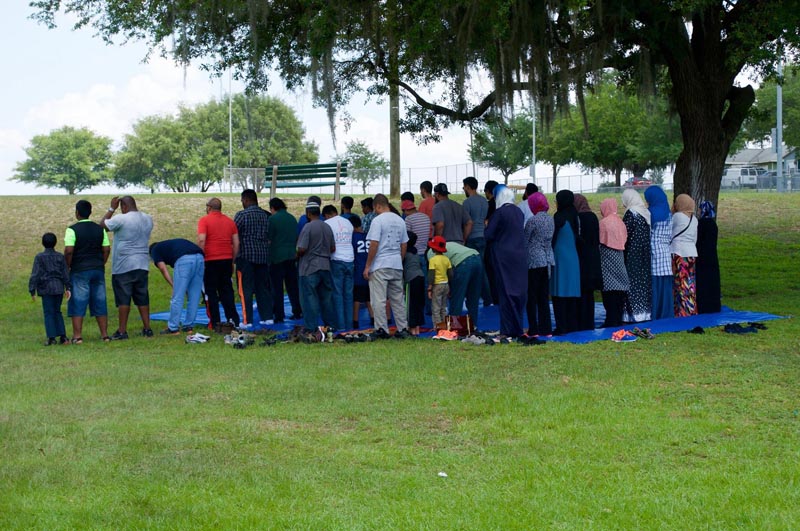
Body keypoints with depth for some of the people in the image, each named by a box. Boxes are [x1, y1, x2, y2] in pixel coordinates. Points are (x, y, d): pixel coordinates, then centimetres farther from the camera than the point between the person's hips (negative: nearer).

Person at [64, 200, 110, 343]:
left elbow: (68, 251, -15)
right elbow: (106, 249, 6)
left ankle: (77, 336, -2)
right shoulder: (100, 229, 7)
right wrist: (100, 265, 14)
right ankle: (104, 334, 9)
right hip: (98, 270, 5)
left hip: (79, 271, -5)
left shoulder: (72, 229, -9)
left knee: (77, 304, 0)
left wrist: (66, 268, -5)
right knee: (100, 303, 9)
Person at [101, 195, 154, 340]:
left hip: (124, 266, -6)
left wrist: (112, 208, 7)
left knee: (123, 299, -2)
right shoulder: (148, 219, 8)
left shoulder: (121, 219, -13)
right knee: (142, 298, 10)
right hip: (142, 264, 6)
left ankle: (122, 331, 0)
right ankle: (147, 328, 9)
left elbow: (102, 224, -1)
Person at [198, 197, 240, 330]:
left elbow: (201, 240, -17)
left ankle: (215, 322, 2)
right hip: (227, 260, 4)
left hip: (210, 260, -4)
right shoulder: (230, 221, 9)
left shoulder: (204, 220, -6)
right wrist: (232, 261, 15)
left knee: (211, 292, 3)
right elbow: (236, 243, 8)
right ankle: (233, 319, 9)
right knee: (227, 290, 13)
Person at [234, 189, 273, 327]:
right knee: (263, 287, 12)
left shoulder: (241, 215, -10)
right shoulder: (265, 215, 8)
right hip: (263, 255, 6)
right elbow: (269, 236, 12)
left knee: (246, 289, -1)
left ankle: (247, 320, -3)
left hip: (246, 255, -6)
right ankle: (267, 317, 13)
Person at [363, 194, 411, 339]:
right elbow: (404, 245, 14)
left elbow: (374, 245, -14)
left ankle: (382, 329, -5)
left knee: (379, 299, -3)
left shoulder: (378, 220, -10)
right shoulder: (400, 221, 11)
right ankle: (402, 329, 11)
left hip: (380, 266, -6)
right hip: (397, 266, 7)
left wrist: (367, 266, -9)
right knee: (398, 299, 11)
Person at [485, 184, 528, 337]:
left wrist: (487, 226, 9)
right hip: (520, 255, 6)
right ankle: (518, 328, 16)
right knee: (519, 290, 10)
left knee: (506, 292, -1)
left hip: (504, 256, -6)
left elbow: (489, 235, -11)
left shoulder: (499, 212, -13)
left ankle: (508, 330, -1)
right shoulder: (519, 212, 7)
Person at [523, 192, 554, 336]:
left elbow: (525, 242, -6)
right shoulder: (551, 219, 6)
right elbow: (552, 240, 12)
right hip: (548, 260, 6)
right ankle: (546, 328, 11)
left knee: (531, 297, 1)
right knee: (544, 297, 11)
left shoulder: (533, 220, -13)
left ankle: (534, 329, -1)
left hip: (534, 261, -6)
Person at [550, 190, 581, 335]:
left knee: (560, 294, -4)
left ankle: (562, 327, -5)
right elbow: (576, 238, 12)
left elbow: (553, 238, -10)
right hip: (573, 259, 7)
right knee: (572, 294, 9)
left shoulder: (559, 217, -12)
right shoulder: (574, 216, 8)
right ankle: (573, 325, 12)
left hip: (560, 259, -7)